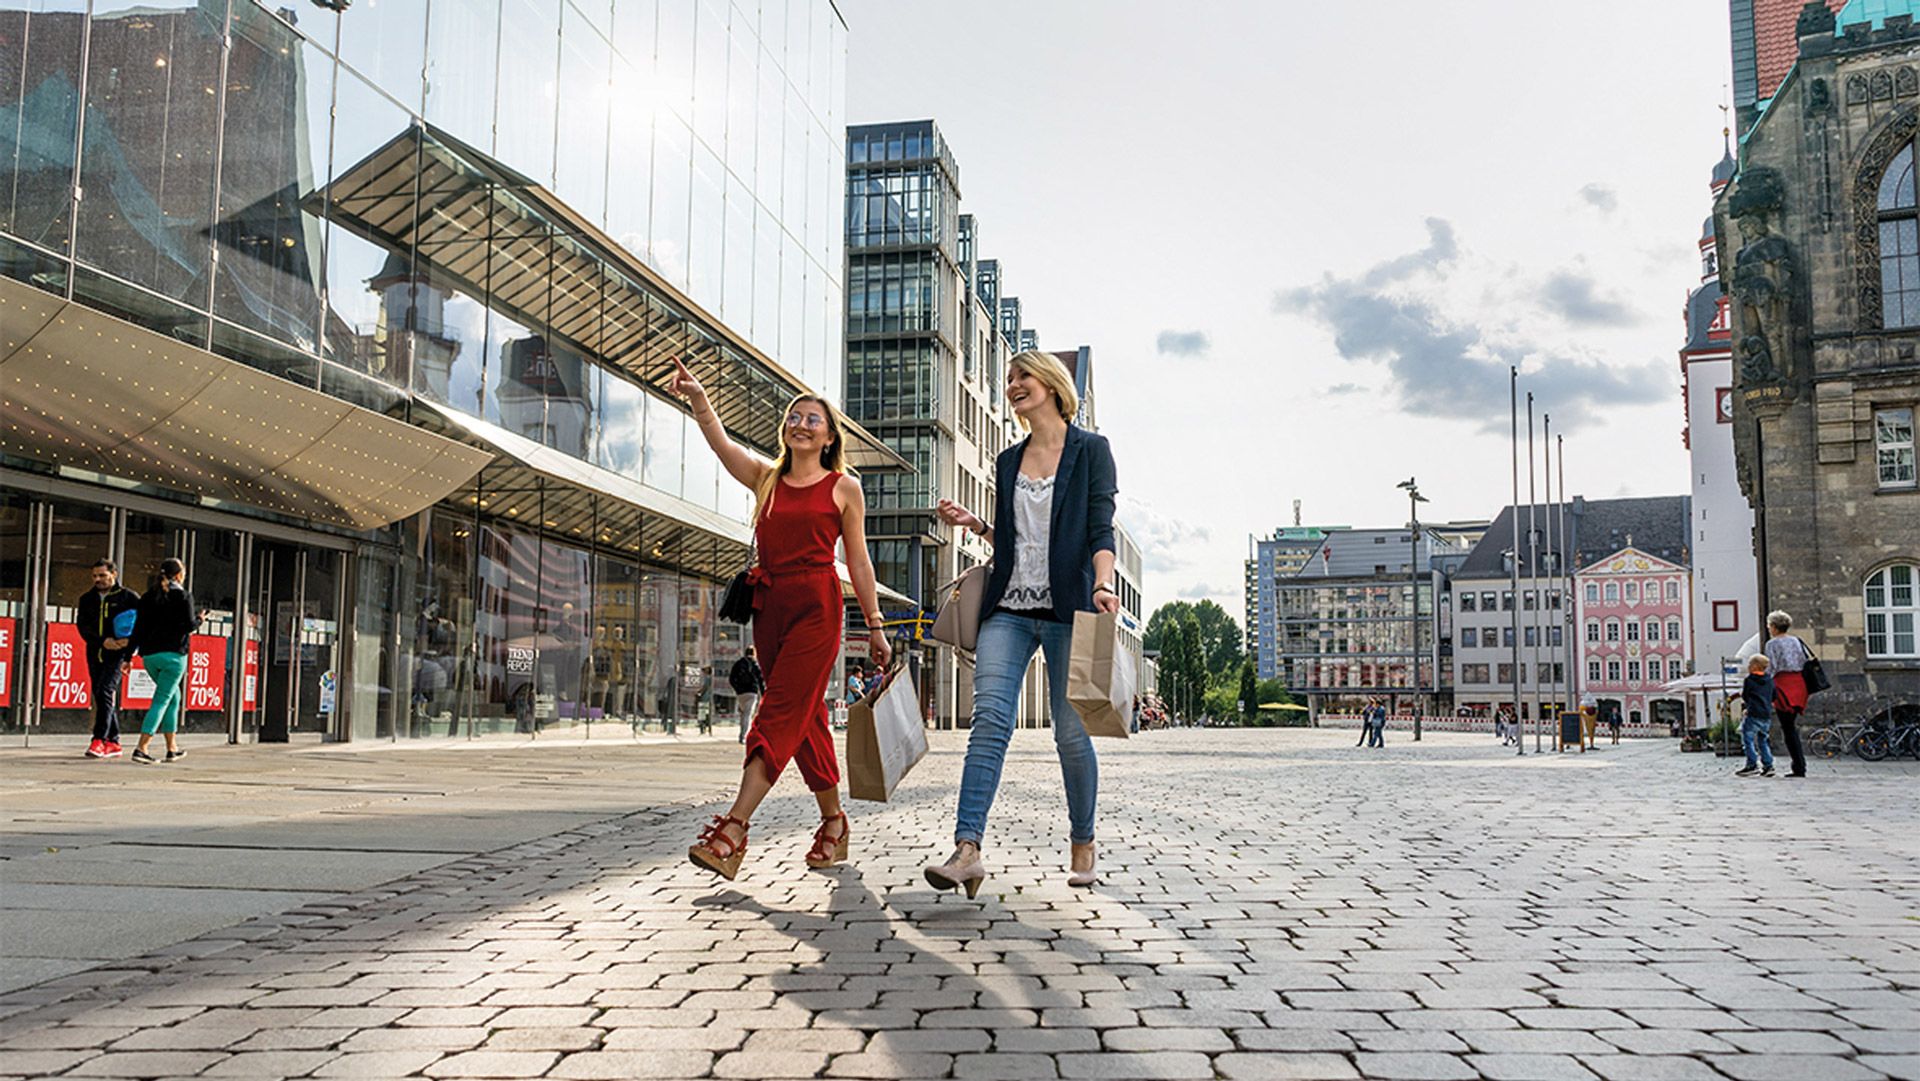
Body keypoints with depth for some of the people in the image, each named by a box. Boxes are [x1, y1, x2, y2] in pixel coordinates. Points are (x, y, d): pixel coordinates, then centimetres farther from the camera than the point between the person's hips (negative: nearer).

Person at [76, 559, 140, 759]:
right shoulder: (87, 599, 12)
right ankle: (113, 742, 15)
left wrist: (130, 641, -15)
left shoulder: (128, 597, 1)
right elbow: (82, 625, 1)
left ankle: (99, 740, -20)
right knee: (100, 697, 8)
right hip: (95, 653, 6)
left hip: (117, 653, -6)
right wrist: (103, 641, -15)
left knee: (105, 692, -18)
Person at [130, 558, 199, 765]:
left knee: (173, 696, 19)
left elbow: (138, 627, 9)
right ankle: (142, 748, -14)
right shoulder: (183, 596, -4)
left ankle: (172, 748, 21)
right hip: (173, 654, -6)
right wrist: (199, 619, 13)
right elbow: (189, 626, -9)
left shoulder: (149, 596, 12)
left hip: (149, 654, 6)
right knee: (161, 700, -5)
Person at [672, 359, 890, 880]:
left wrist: (875, 626, 4)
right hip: (769, 606, 5)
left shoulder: (843, 487, 5)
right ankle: (833, 822, 22)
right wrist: (698, 398, -18)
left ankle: (732, 829, -18)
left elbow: (858, 561, 5)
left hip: (817, 606, -4)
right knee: (806, 719, 10)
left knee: (780, 713, -12)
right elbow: (722, 444, -2)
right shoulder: (766, 477, 14)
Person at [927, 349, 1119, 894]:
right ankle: (967, 849, -21)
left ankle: (1083, 844, 19)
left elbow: (1101, 529, -4)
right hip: (1008, 608, 4)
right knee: (990, 719, -13)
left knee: (1070, 732, 1)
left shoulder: (1091, 450, 4)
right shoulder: (1009, 461, 19)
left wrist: (1102, 584, -19)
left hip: (1066, 608, -4)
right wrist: (975, 524, 9)